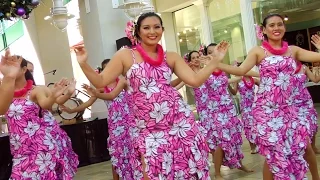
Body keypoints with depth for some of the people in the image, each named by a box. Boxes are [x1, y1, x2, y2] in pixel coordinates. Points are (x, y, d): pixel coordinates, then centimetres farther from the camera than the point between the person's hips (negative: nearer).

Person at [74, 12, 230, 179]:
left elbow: (195, 80, 4)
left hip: (180, 122, 2)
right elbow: (100, 82, 0)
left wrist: (215, 60, 3)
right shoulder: (125, 55, 2)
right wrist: (83, 64, -13)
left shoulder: (171, 57, 10)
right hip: (148, 130, -2)